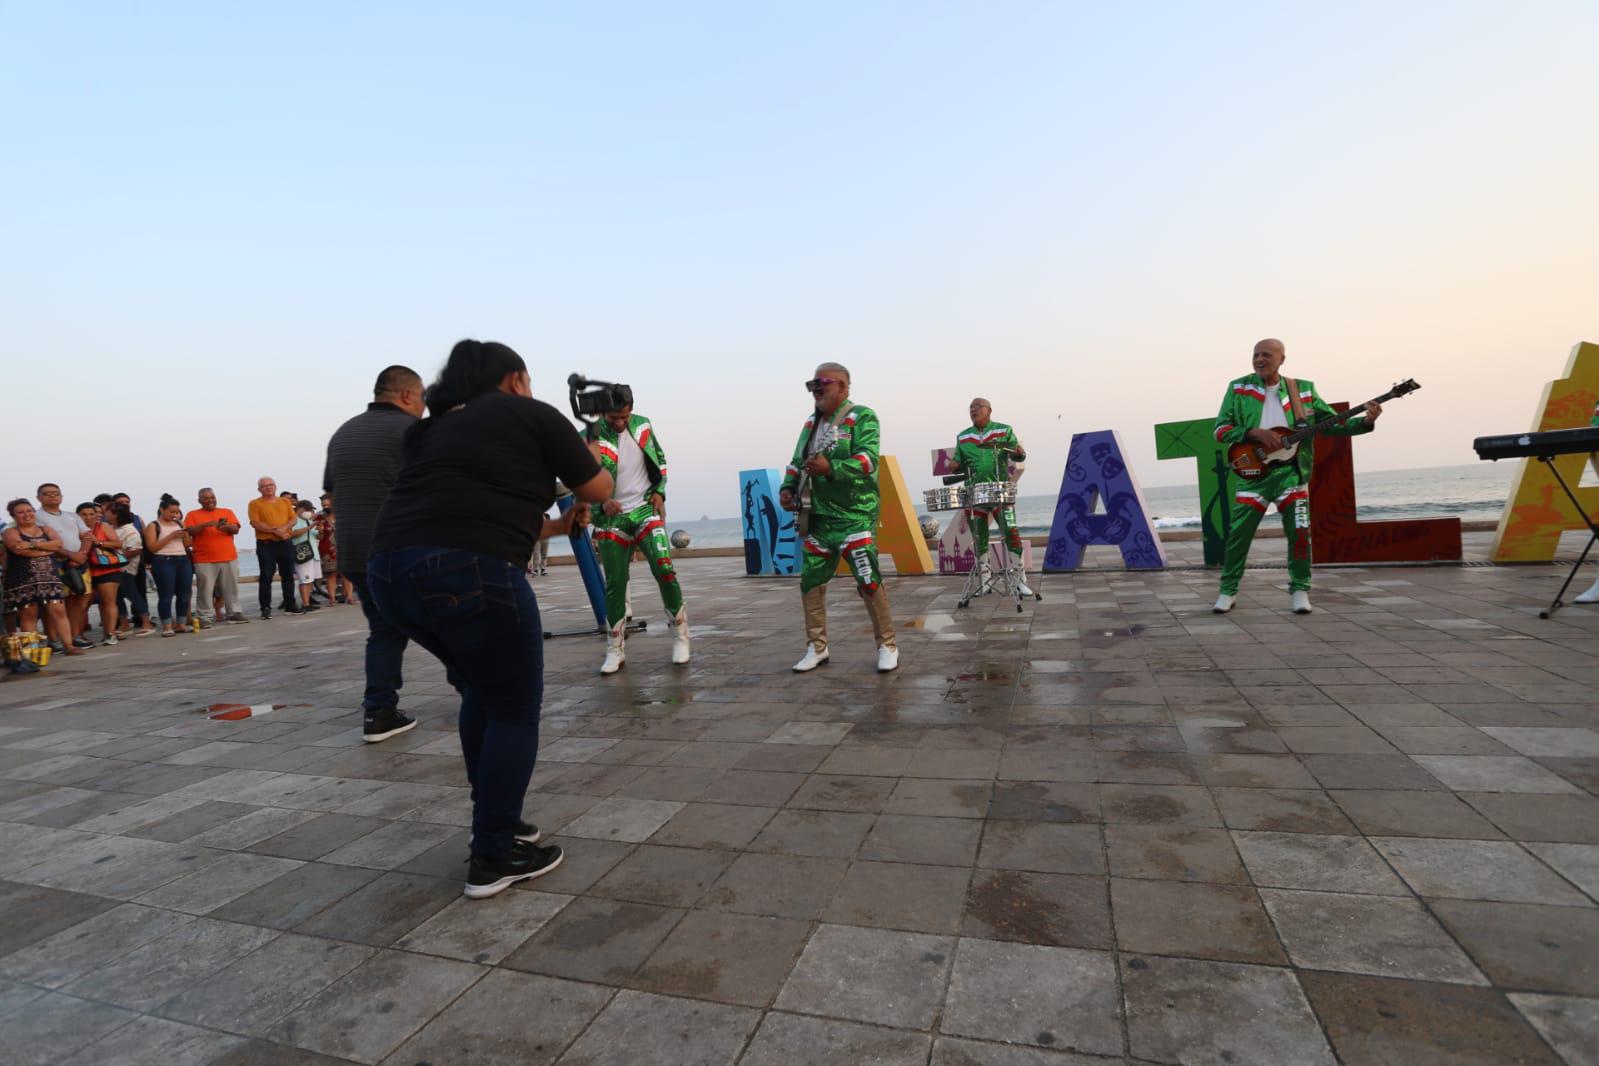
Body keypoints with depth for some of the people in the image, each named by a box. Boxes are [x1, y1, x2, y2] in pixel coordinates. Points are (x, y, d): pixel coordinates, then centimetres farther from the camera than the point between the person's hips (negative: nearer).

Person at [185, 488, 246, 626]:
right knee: (205, 590, -2)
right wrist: (205, 524, -20)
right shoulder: (192, 515, 6)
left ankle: (234, 613, 15)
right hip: (204, 560, -2)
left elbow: (236, 529, 2)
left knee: (231, 588, 7)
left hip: (229, 558, 2)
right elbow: (189, 531, -6)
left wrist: (227, 527, -20)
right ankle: (205, 617, 2)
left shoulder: (227, 512, 11)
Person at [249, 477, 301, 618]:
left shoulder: (285, 502, 13)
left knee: (288, 575, 9)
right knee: (266, 577, -3)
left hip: (285, 543, 4)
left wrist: (283, 528, -14)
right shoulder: (255, 503, 1)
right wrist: (275, 531, -18)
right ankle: (266, 608, -1)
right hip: (266, 544, -4)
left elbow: (293, 519, 6)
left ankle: (290, 605, 17)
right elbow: (255, 523, -10)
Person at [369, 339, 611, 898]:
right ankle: (494, 858, 15)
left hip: (390, 570, 8)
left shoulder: (439, 426, 28)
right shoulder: (532, 415, 8)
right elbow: (599, 488, 14)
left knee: (481, 690, 26)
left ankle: (495, 821, 35)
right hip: (469, 573, -8)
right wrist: (579, 456, 36)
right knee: (514, 710, 9)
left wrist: (558, 526, 41)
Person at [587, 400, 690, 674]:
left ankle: (680, 636, 1)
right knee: (615, 584, 3)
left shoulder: (642, 425, 1)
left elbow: (660, 460, 15)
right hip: (612, 518, -1)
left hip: (645, 510, 1)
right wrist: (601, 502, -23)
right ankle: (615, 650, 18)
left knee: (664, 569, -15)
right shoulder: (589, 438, -10)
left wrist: (659, 491, 2)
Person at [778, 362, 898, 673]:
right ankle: (816, 648, 20)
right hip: (818, 518, 7)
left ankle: (887, 646, 8)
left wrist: (831, 468, -33)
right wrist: (788, 487, 0)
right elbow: (797, 461, 19)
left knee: (868, 581, -9)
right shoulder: (811, 422, 16)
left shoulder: (861, 417, -6)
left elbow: (868, 459, -20)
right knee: (810, 582, 7)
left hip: (855, 516, -7)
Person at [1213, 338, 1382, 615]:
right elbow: (1221, 429, -2)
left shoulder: (1304, 390, 9)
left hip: (1291, 472, 1)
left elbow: (1334, 424, 10)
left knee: (1299, 532, -4)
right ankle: (1228, 590, 13)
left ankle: (1299, 590, 13)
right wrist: (1255, 432, -16)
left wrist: (1366, 421, -7)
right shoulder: (1238, 388, 4)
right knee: (1238, 534, -1)